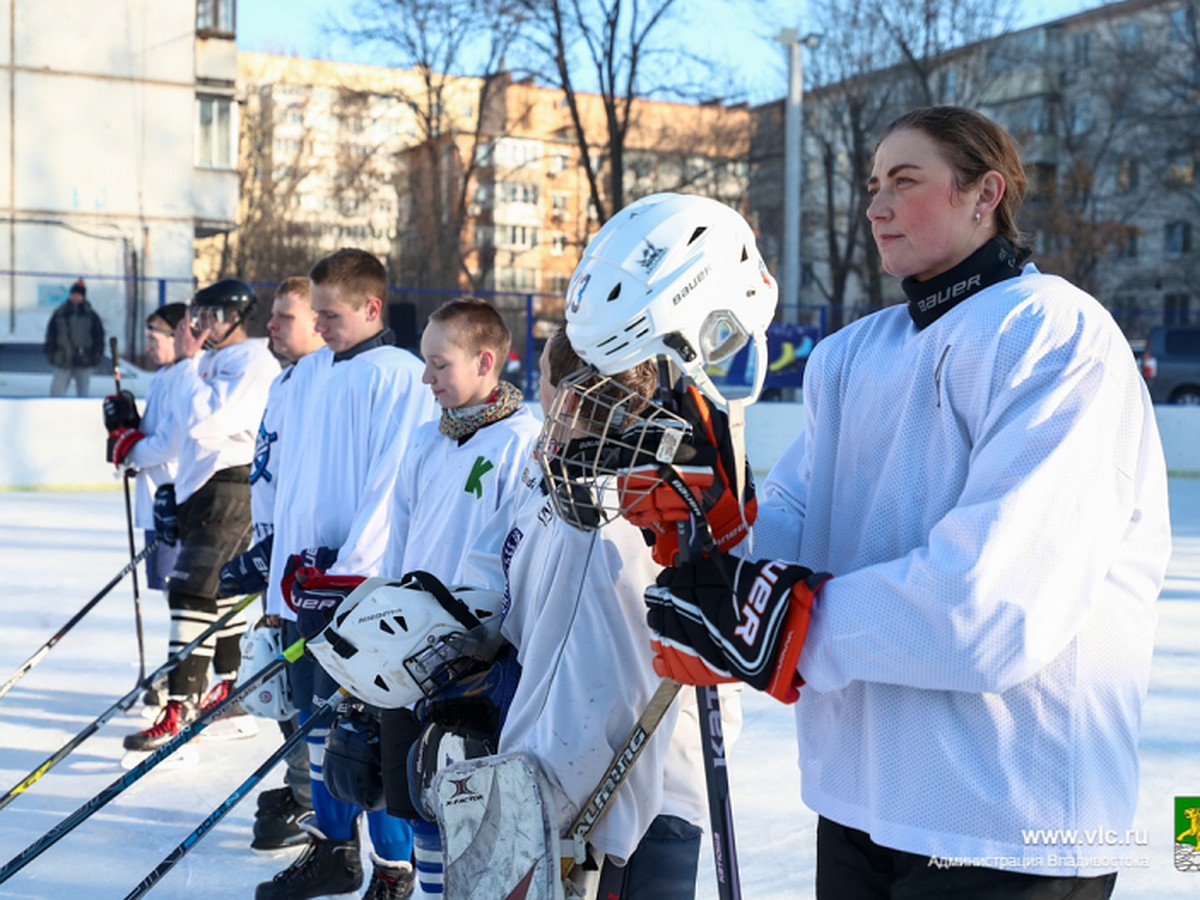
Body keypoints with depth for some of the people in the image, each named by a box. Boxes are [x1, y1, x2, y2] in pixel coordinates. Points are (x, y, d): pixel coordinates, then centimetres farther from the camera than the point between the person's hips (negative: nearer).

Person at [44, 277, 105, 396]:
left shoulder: (91, 315, 2)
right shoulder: (59, 314, 5)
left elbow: (99, 338, 3)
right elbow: (51, 334, 9)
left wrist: (96, 357, -3)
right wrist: (50, 354, 2)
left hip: (84, 363, -1)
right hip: (62, 362, 1)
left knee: (82, 393, 5)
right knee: (56, 391, -3)